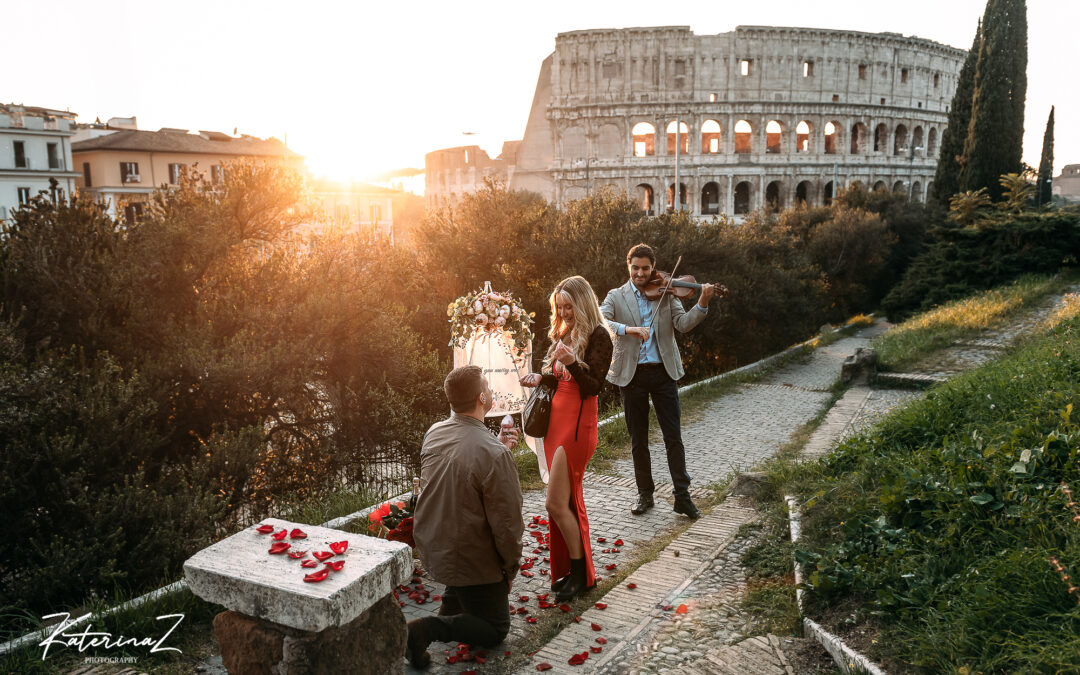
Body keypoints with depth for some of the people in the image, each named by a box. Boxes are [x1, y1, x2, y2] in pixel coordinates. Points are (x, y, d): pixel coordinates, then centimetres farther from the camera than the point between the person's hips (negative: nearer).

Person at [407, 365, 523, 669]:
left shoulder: (433, 434, -8)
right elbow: (506, 523, -22)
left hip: (430, 549, 7)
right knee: (495, 629, 15)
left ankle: (451, 605, 27)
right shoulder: (495, 456, -30)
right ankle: (428, 629, -7)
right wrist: (511, 569, -4)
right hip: (472, 561, -7)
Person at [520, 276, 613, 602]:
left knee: (556, 503, -8)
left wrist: (573, 362, -31)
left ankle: (581, 573, 8)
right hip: (557, 420, 8)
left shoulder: (598, 336, -10)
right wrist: (540, 377, 3)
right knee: (567, 501, 13)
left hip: (577, 424, -8)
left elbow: (593, 384, -16)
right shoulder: (565, 334, 15)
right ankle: (570, 569, 24)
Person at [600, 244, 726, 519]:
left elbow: (683, 323, -6)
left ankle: (682, 496, 10)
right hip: (631, 374, 0)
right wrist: (626, 329, -29)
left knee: (674, 436, 0)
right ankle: (645, 494, 22)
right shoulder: (616, 297, 5)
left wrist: (702, 303, -24)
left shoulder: (666, 293, 6)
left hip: (662, 372, 0)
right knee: (638, 440, 9)